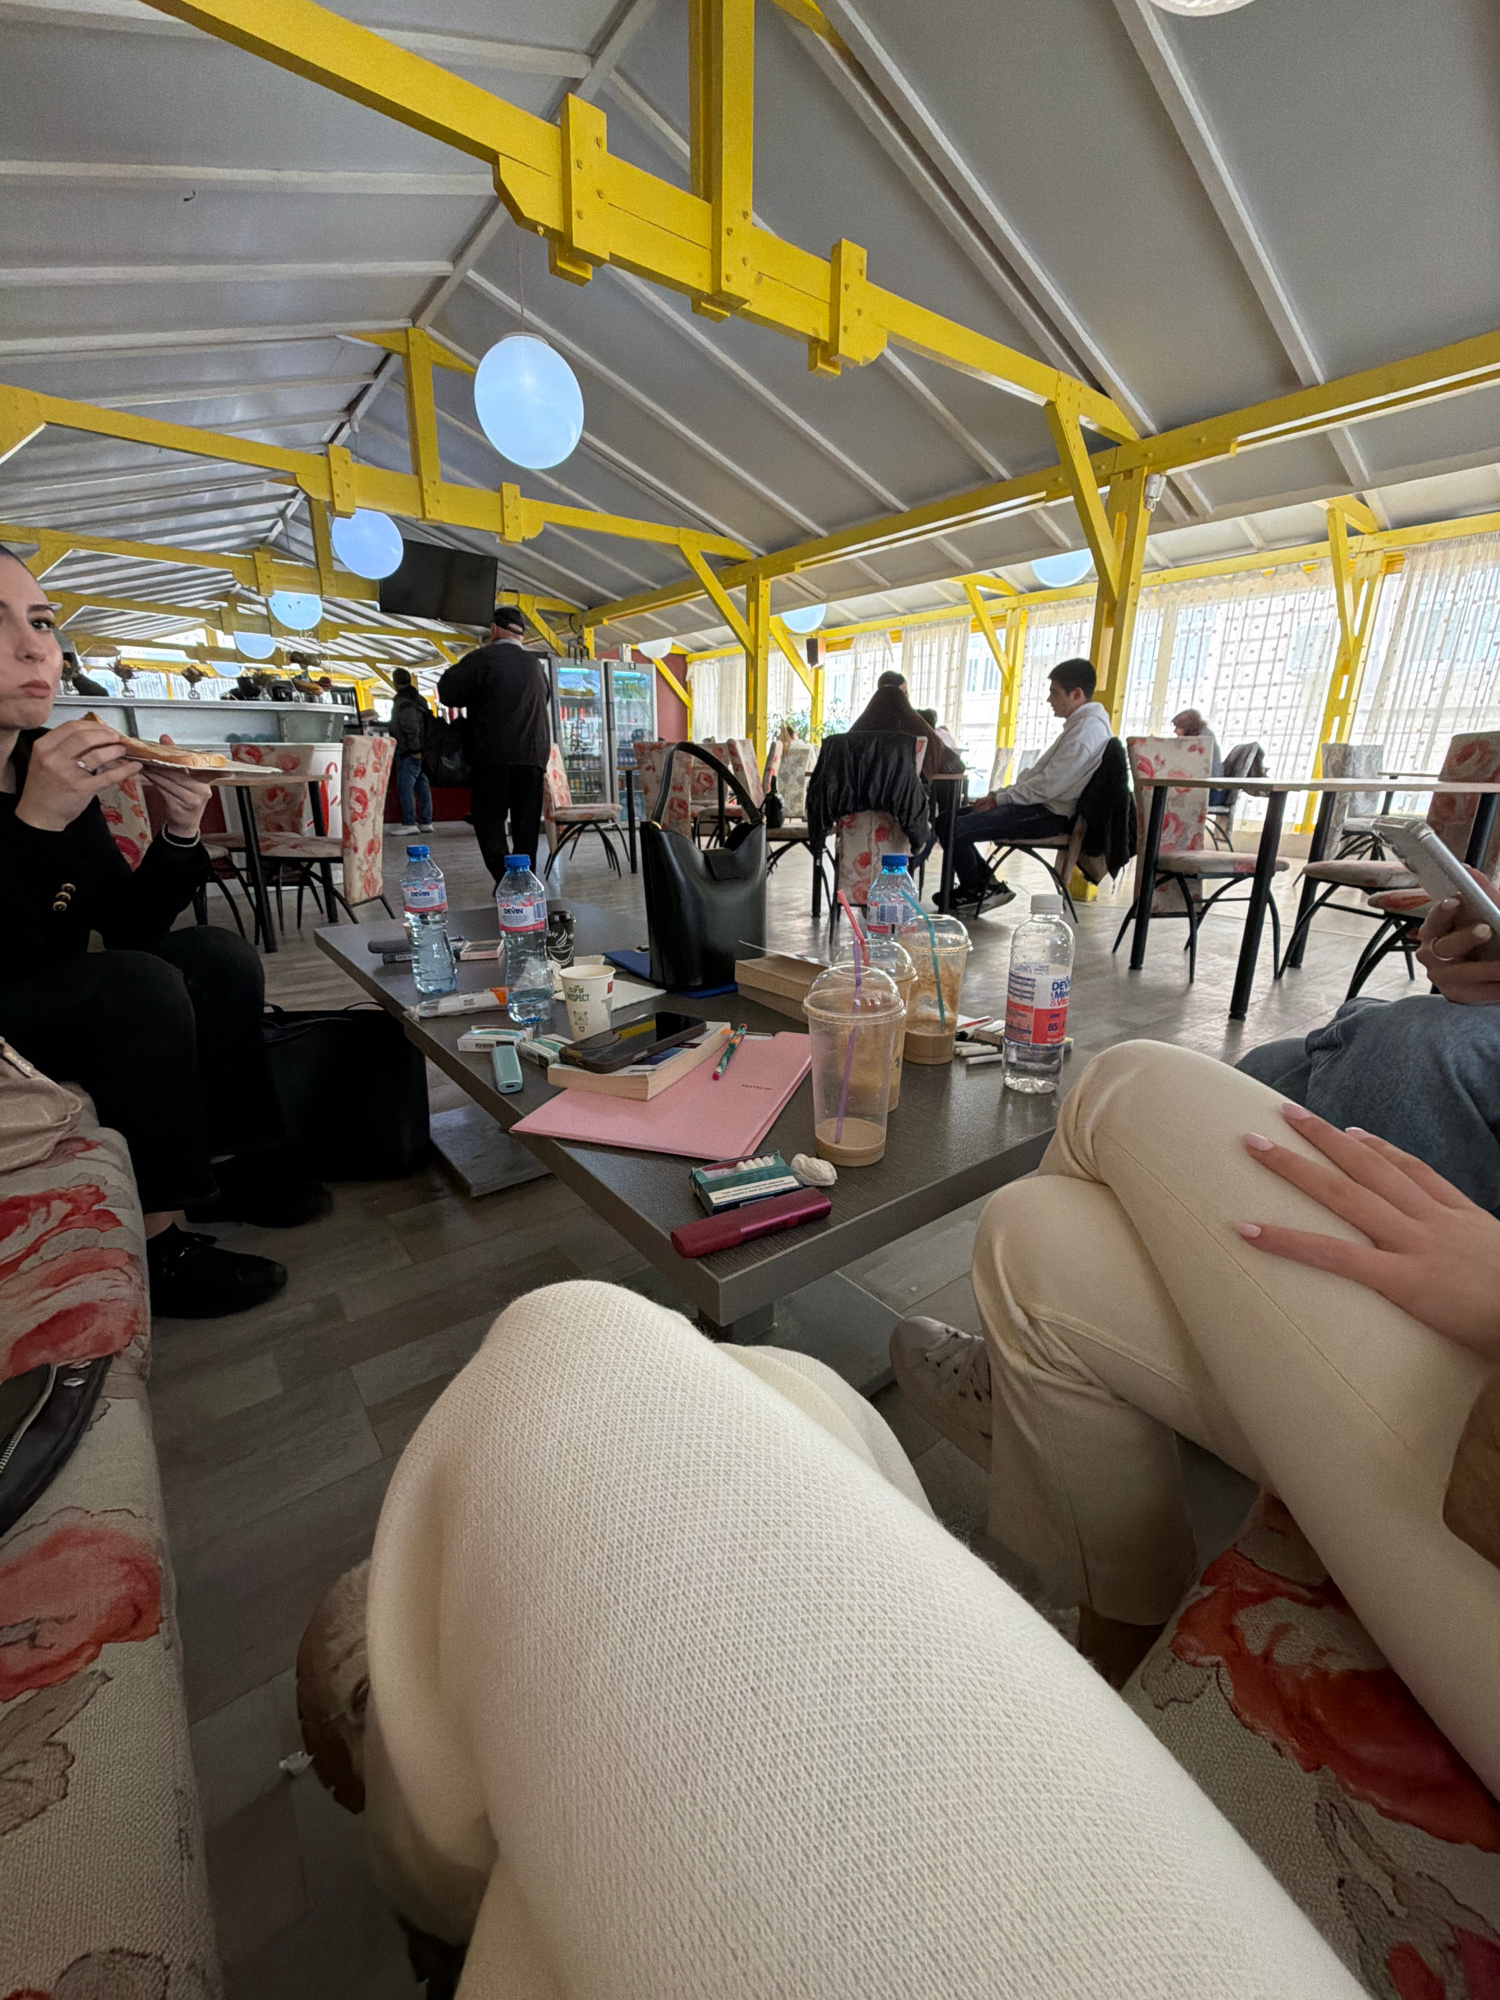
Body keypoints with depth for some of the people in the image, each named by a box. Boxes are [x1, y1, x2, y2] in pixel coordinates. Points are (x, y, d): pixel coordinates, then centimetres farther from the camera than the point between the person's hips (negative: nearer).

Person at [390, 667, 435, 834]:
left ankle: (409, 823, -12)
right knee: (422, 785, 9)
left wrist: (414, 749, -21)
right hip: (422, 751, 9)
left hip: (410, 753, -9)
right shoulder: (419, 699, 18)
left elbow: (411, 728, -20)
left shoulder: (402, 702, -11)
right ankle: (426, 822, 11)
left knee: (405, 785, -9)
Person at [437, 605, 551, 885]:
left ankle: (505, 879, -12)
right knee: (527, 820, 6)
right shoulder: (536, 665, 15)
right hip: (534, 753, 5)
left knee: (489, 817, 0)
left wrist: (478, 699, 14)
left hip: (494, 754, -4)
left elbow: (448, 693, -2)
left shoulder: (482, 657, -1)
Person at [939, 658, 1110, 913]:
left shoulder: (1088, 728, -15)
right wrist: (998, 794, 9)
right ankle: (985, 883, 9)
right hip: (1040, 806, 11)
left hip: (1048, 815, -11)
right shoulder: (1081, 723, 19)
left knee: (952, 829, -20)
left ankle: (976, 892, 1)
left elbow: (1049, 786, -21)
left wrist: (1000, 799, -10)